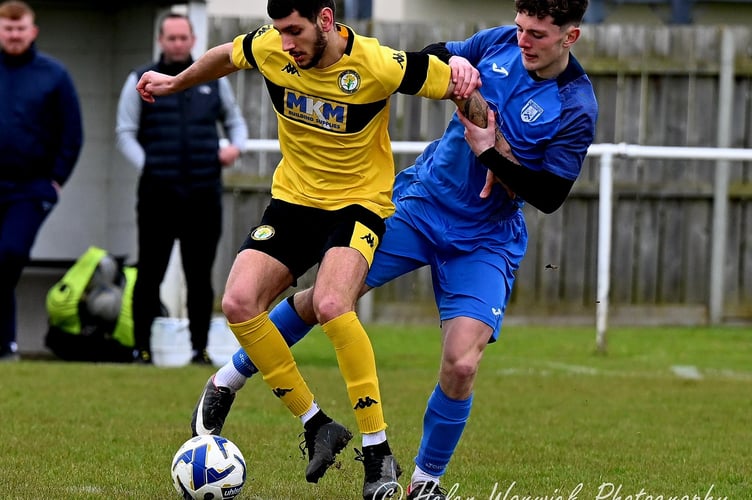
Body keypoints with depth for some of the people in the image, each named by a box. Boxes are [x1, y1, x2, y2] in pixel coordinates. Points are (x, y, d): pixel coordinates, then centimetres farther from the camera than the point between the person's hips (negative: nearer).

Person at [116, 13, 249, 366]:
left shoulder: (213, 80, 13)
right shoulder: (141, 82, 6)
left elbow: (235, 120, 23)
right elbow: (125, 134, 4)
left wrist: (236, 145, 1)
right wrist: (146, 167, -11)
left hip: (204, 194, 2)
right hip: (158, 194, -2)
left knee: (200, 277, 4)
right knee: (150, 274, -1)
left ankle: (200, 348, 10)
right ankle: (142, 349, 4)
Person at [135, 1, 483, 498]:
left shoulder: (378, 65, -23)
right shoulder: (270, 49, -10)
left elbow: (458, 84, -10)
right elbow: (225, 56, 15)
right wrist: (174, 82, 28)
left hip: (359, 203, -5)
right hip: (292, 198, 5)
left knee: (331, 305, -32)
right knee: (239, 303, -17)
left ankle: (379, 453, -21)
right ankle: (317, 426, -1)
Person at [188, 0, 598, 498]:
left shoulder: (577, 109, -15)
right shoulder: (501, 43, -4)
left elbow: (549, 196, -15)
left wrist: (490, 150, -22)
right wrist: (451, 61, -12)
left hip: (484, 239, -3)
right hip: (421, 200, 3)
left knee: (461, 364, -17)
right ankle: (227, 382, 17)